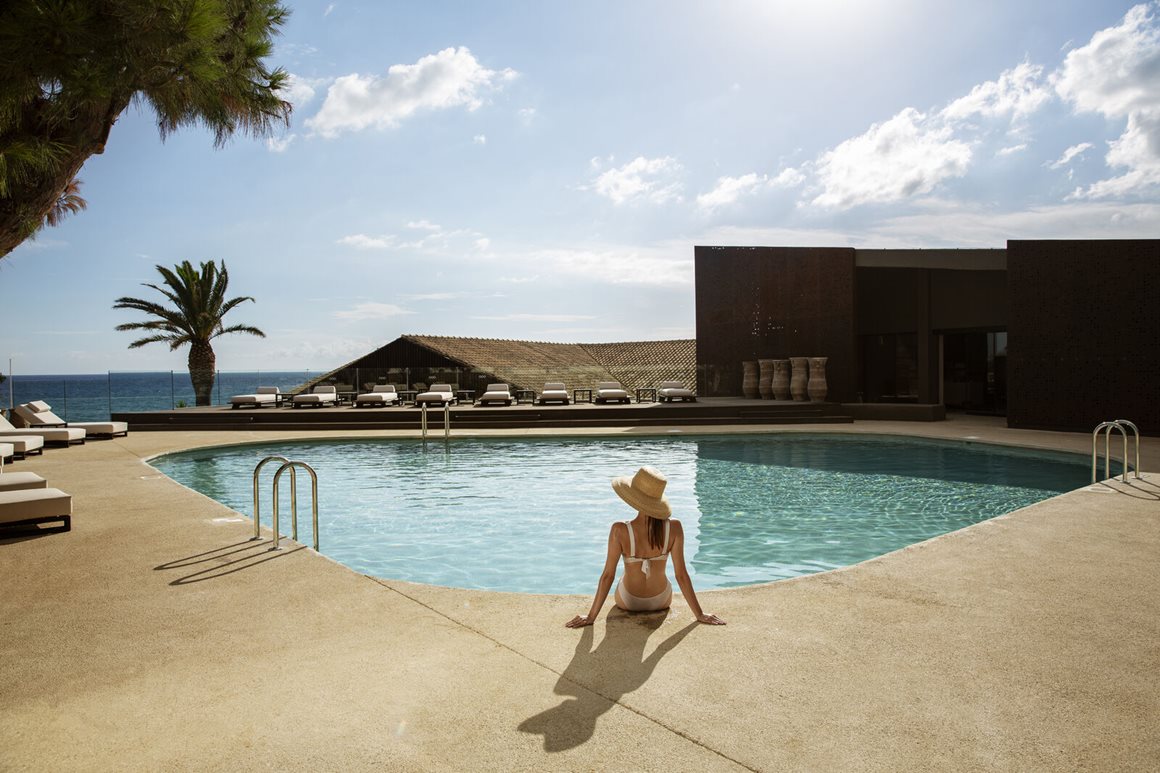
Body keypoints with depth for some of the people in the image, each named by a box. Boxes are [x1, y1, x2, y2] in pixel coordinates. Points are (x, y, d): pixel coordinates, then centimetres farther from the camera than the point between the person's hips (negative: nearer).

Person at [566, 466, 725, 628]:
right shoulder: (674, 527, -25)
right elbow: (681, 574, -20)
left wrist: (590, 617, -13)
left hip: (628, 602, -1)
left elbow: (608, 575, -23)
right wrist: (700, 614, -9)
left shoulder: (620, 531, -29)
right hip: (662, 601, 1)